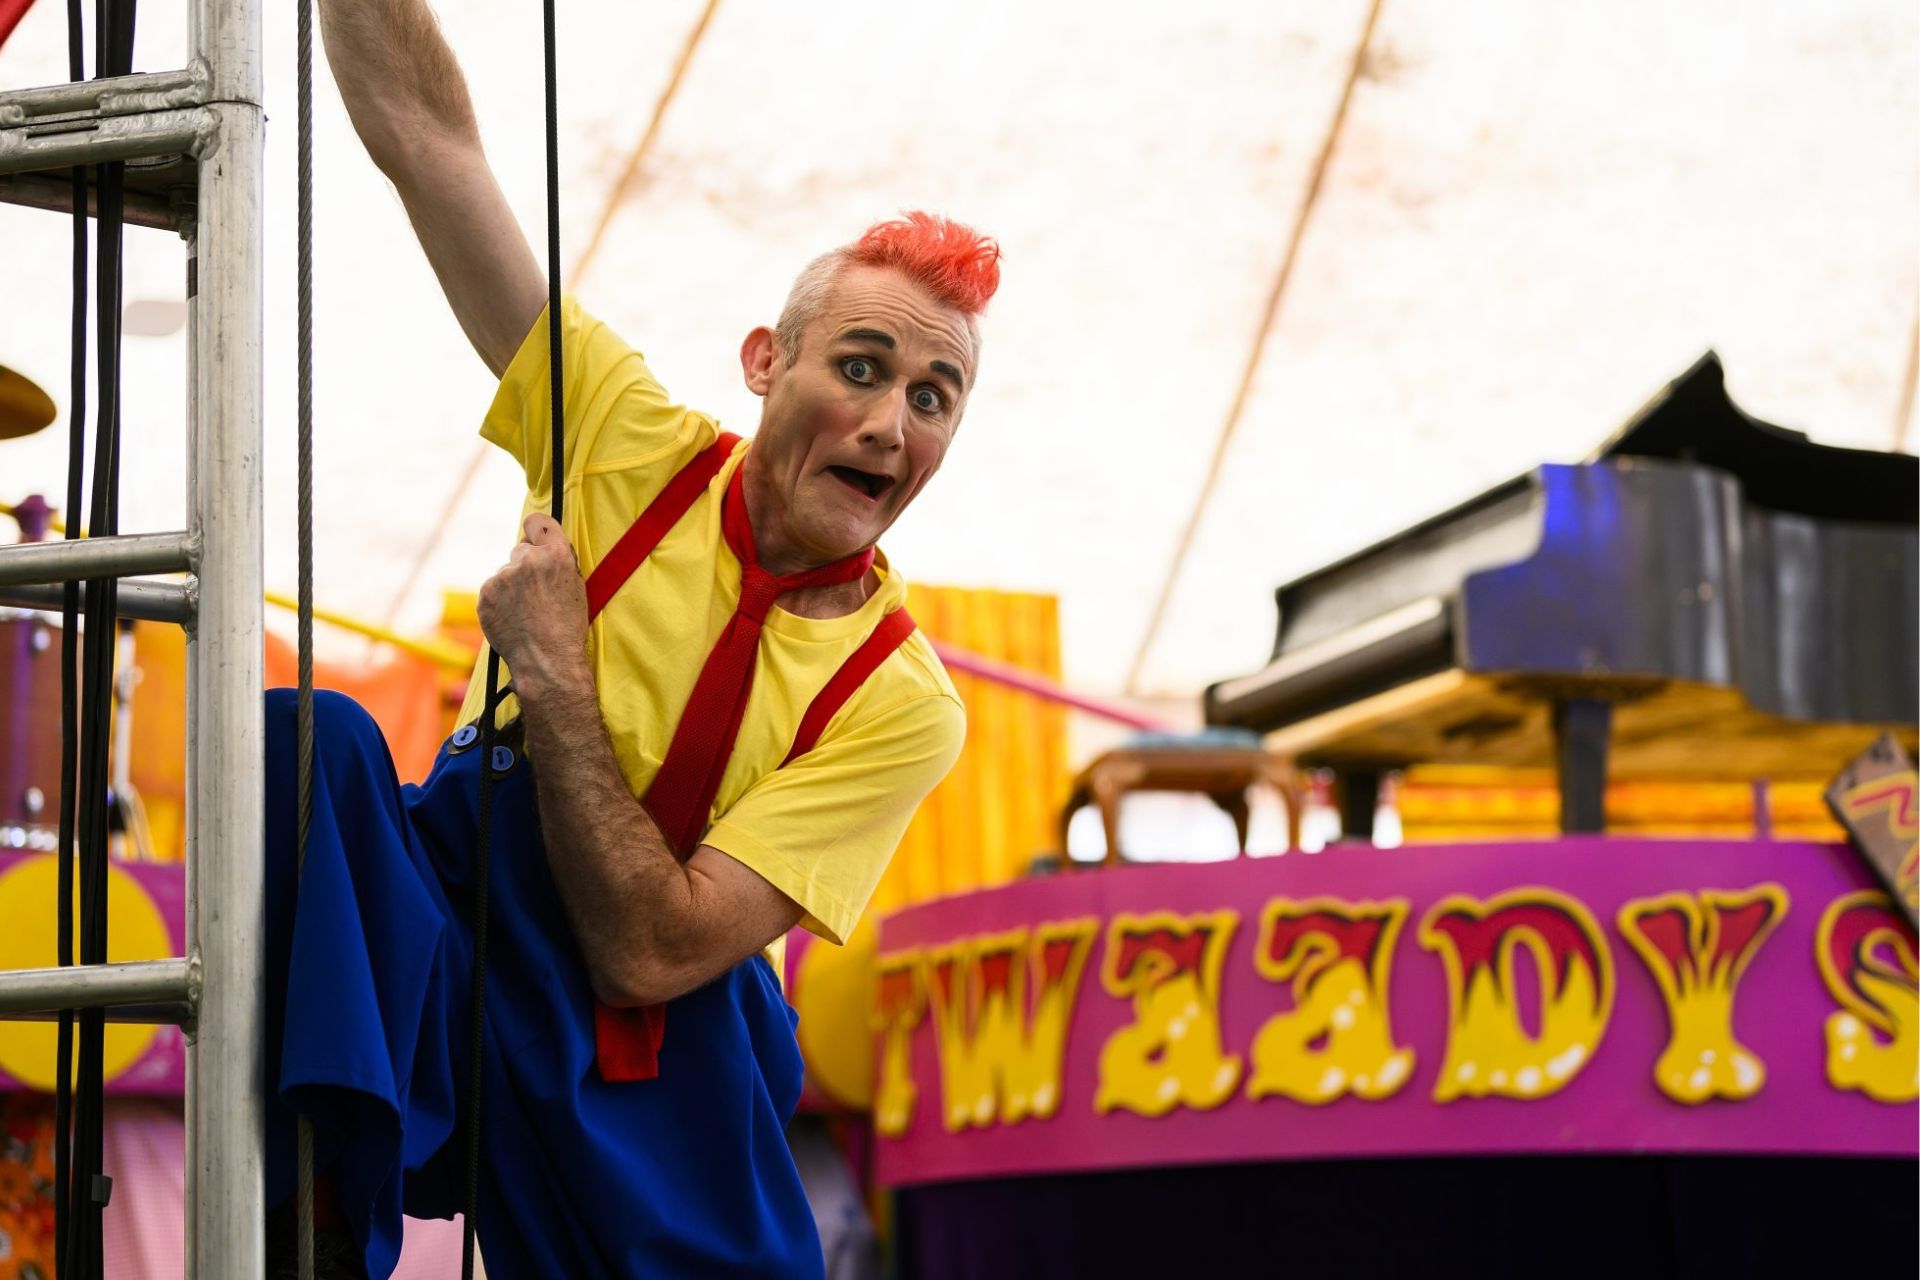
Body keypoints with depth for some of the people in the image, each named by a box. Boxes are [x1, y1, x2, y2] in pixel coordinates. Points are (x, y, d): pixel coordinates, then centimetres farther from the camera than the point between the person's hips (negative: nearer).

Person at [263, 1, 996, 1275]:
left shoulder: (901, 705, -9)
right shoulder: (628, 446, -3)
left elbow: (653, 951, -17)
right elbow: (422, 131, -5)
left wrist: (554, 677, -20)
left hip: (654, 1081, -1)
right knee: (311, 737, -26)